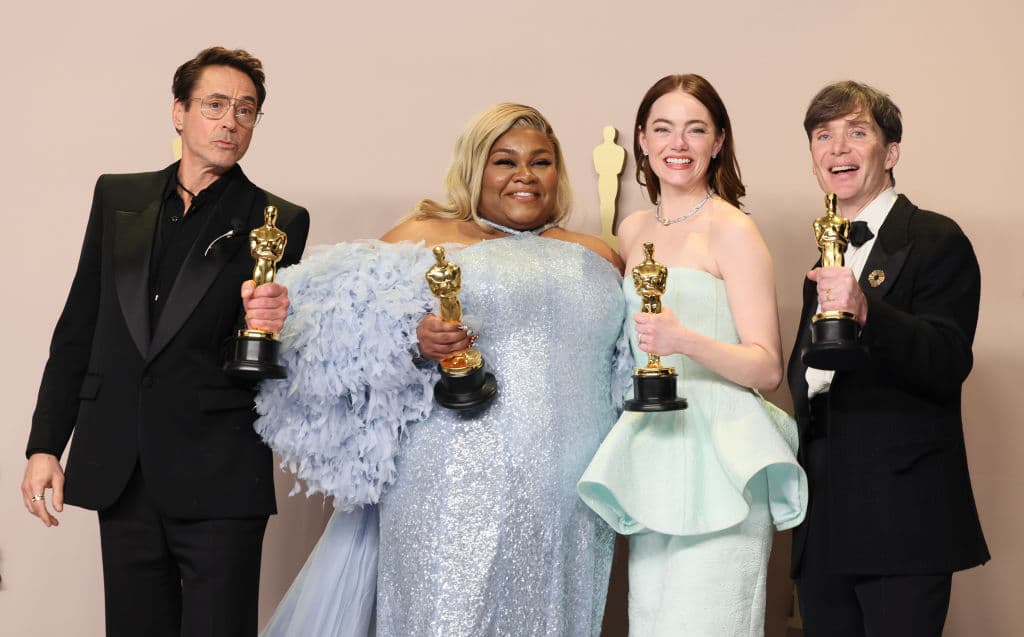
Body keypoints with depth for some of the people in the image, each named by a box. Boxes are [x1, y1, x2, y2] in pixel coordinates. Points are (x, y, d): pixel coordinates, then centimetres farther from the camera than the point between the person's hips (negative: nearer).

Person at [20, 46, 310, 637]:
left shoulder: (279, 222, 1)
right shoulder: (118, 197, 11)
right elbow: (78, 329, 11)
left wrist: (268, 324, -20)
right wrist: (45, 445, 6)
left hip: (219, 480, -3)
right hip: (119, 473, 3)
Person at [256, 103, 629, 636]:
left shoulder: (597, 259, 17)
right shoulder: (425, 236, 6)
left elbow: (627, 369, 23)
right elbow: (350, 333, -2)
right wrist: (414, 341, -20)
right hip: (455, 490, -3)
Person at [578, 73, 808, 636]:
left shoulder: (732, 231, -7)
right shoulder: (633, 232, 13)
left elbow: (768, 368, -11)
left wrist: (685, 341, -25)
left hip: (717, 456, -6)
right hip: (652, 451, 6)